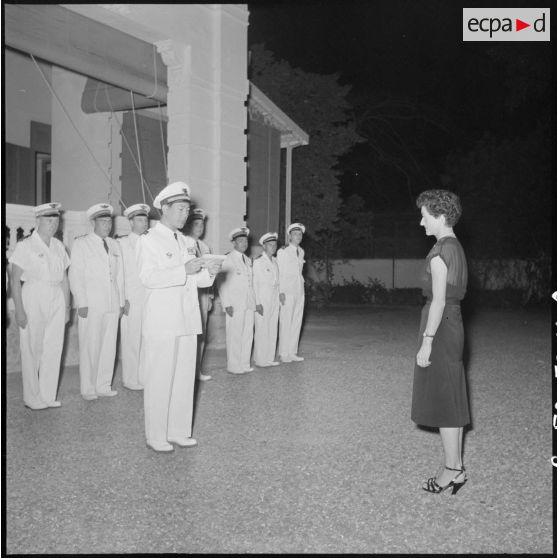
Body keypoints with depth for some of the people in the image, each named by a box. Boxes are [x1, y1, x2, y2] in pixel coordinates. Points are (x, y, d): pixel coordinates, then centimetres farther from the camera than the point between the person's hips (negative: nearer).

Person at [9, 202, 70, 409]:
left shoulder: (58, 246, 11)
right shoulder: (25, 246, -3)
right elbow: (15, 280, -7)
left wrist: (67, 307, 11)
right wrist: (19, 310, -13)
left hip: (56, 301, 5)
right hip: (33, 299, -4)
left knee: (53, 349, 4)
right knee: (32, 350, 1)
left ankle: (48, 396, 15)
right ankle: (32, 398, 13)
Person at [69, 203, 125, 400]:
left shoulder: (114, 245, 16)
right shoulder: (81, 244, 2)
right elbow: (76, 275, -2)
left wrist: (121, 301, 12)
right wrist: (82, 303, -9)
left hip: (112, 305, 4)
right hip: (91, 304, -4)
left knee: (109, 346, 5)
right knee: (89, 347, -1)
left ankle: (103, 386, 15)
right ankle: (88, 389, 8)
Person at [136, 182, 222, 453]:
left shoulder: (182, 240, 17)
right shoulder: (149, 240, -4)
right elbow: (148, 277, -18)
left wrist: (208, 272, -2)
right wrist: (185, 270, -25)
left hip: (187, 320, 7)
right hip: (161, 322, -7)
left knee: (184, 377, 10)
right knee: (159, 379, -1)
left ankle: (178, 431, 20)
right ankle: (156, 436, 10)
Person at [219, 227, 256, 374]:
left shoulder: (248, 260, 19)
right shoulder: (227, 259, -3)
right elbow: (222, 283, -7)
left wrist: (255, 301, 12)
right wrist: (227, 304, -13)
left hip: (249, 304, 7)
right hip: (235, 304, -7)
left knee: (248, 335, 7)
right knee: (234, 336, -4)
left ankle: (244, 364, 15)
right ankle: (233, 367, 3)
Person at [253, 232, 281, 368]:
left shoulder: (275, 261, 13)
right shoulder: (258, 262, -6)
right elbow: (255, 283, -9)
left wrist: (279, 297, 10)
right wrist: (258, 303, -13)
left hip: (275, 299, 7)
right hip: (262, 299, -6)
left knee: (273, 329, 8)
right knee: (262, 329, -4)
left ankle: (270, 358, 15)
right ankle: (260, 359, 4)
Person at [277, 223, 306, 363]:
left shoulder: (301, 252, 16)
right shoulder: (282, 251, -3)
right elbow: (279, 273, -6)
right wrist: (281, 292, -12)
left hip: (299, 290, 7)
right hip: (287, 291, -7)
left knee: (297, 322, 7)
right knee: (285, 322, -7)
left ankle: (292, 352, 13)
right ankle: (284, 354, -1)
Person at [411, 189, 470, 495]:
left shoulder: (440, 251, -16)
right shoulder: (456, 247, 13)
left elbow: (439, 299, -20)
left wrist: (426, 342, -19)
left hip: (440, 326, -10)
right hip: (454, 323, 10)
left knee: (442, 400, -1)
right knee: (452, 400, 13)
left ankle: (451, 470, 8)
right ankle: (457, 467, 22)